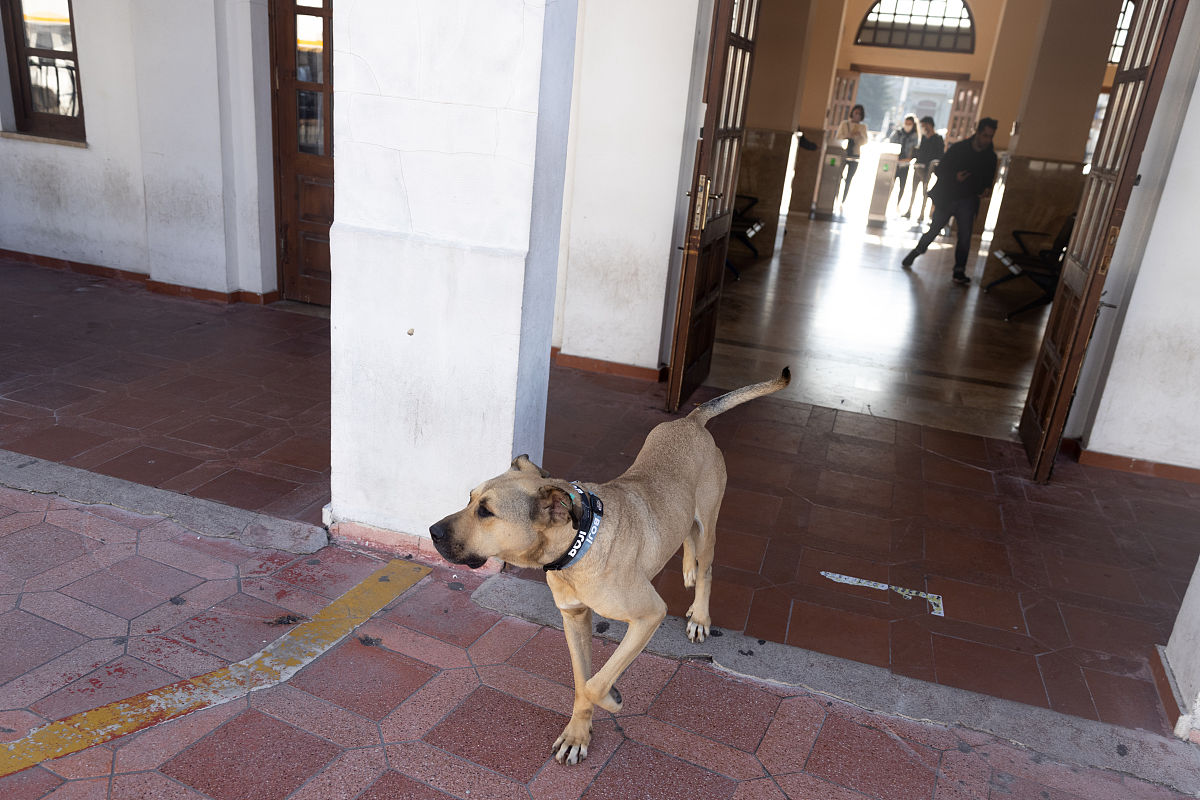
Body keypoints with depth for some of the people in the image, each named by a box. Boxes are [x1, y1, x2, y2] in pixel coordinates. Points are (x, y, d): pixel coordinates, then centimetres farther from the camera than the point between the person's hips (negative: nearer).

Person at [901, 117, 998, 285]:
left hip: (968, 200, 1)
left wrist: (986, 189, -8)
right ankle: (916, 251, 35)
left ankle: (959, 272, -8)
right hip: (946, 197, -1)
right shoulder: (958, 148, -6)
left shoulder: (990, 157, 3)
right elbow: (940, 171, -5)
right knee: (933, 230, 8)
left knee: (965, 235, -12)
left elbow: (988, 179, 15)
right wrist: (955, 177, -23)